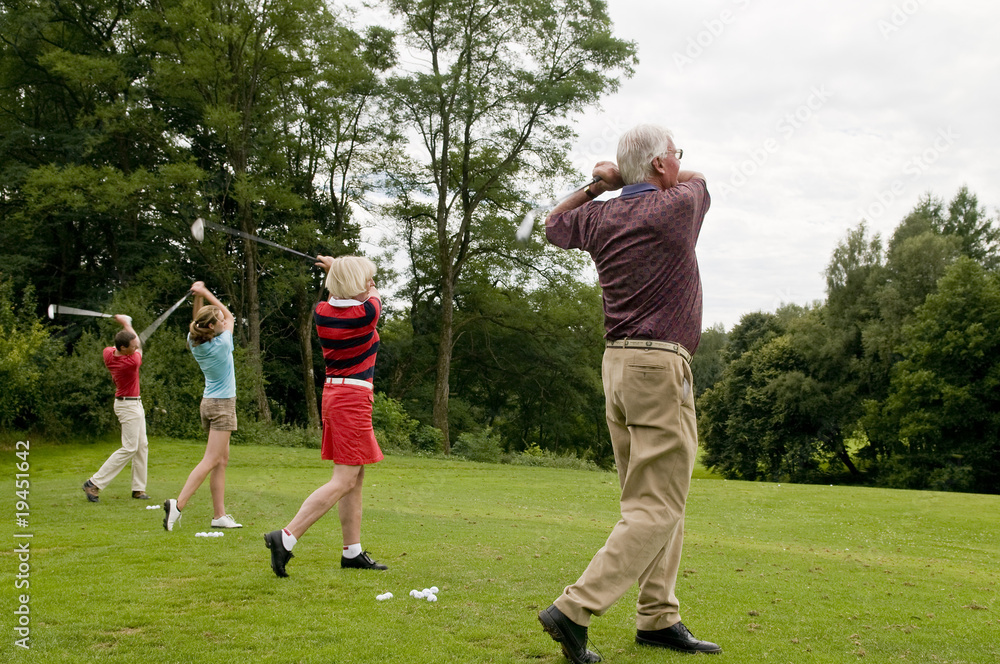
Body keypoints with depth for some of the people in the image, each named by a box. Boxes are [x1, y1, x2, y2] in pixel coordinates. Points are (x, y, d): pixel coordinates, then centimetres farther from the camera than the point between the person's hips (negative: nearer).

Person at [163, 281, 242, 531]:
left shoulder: (194, 342, 1)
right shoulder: (222, 344, -16)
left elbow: (197, 322, 22)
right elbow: (230, 315, 0)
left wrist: (199, 296, 9)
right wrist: (205, 293, 3)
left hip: (209, 402, 8)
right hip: (222, 404, -8)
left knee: (222, 460, 9)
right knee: (211, 460, -9)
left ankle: (220, 514, 9)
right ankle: (178, 504, -18)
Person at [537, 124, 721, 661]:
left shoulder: (600, 218, 9)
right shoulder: (678, 206, -7)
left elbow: (553, 225, 31)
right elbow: (695, 181, 18)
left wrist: (600, 184, 18)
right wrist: (625, 179, 21)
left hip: (617, 363, 8)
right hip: (660, 367, -8)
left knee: (653, 500, 14)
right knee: (657, 508, -7)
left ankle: (657, 618, 17)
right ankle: (575, 609, -14)